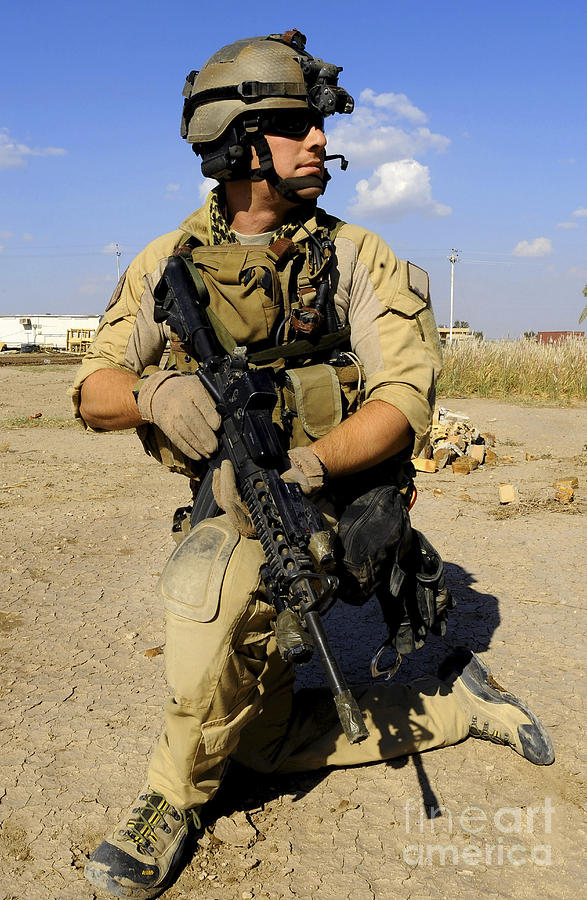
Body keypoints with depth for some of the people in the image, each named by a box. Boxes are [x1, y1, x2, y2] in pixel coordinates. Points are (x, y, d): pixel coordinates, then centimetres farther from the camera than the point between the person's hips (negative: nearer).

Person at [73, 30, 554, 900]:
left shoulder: (357, 259, -6)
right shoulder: (171, 261, 0)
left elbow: (406, 400, -15)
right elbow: (94, 390, -2)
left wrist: (306, 463, -32)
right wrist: (154, 392, -26)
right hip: (225, 513, 5)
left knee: (206, 575, -36)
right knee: (265, 735, 13)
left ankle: (174, 797, -10)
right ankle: (458, 701, 28)